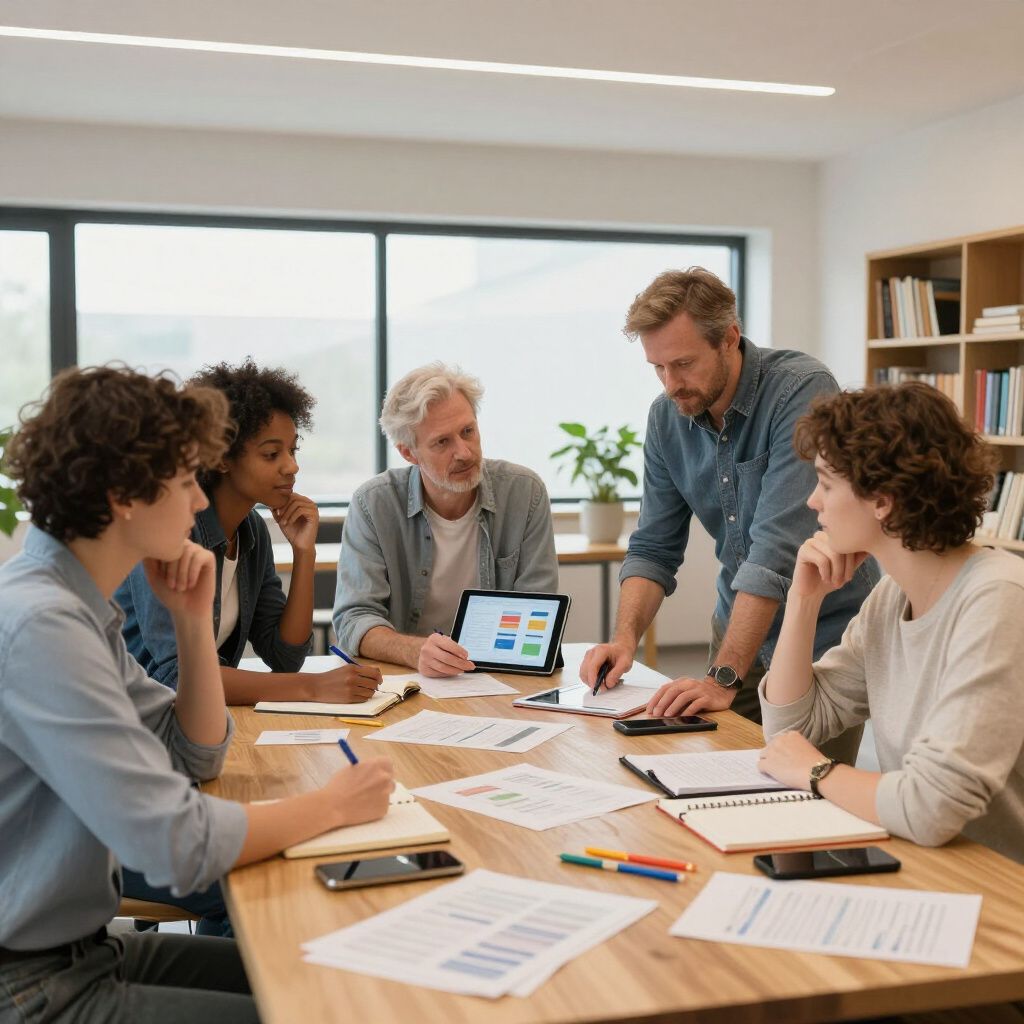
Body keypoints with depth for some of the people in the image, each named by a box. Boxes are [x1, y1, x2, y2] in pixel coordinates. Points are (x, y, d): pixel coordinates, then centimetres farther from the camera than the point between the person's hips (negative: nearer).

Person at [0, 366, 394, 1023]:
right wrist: (334, 805, -13)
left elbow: (196, 756, 12)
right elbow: (180, 847, -28)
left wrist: (193, 618, -1)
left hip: (82, 946, 9)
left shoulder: (79, 606, 5)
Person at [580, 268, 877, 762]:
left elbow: (777, 548, -30)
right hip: (740, 624, 6)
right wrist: (625, 638, -16)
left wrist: (724, 678, -33)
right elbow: (654, 549, 1)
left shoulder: (803, 391, -24)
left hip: (824, 633, -5)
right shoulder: (667, 416, -4)